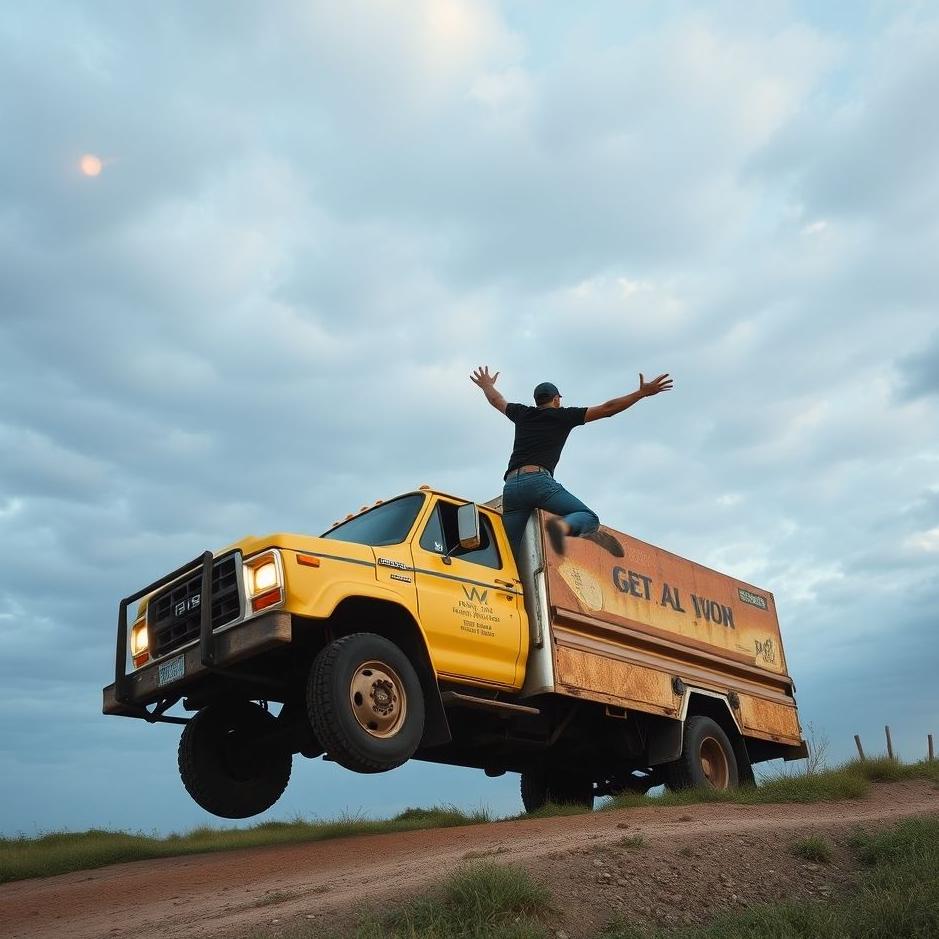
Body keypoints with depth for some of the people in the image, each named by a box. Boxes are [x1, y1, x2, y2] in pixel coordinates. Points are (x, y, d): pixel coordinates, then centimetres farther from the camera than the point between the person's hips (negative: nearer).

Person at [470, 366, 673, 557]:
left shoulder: (523, 414, 25)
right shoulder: (562, 415, 14)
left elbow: (496, 400, 45)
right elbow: (607, 409, 11)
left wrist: (487, 385, 66)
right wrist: (642, 392, 15)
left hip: (511, 485, 5)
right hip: (538, 480, -4)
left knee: (509, 551, 3)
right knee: (589, 518, -1)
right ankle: (562, 526, -34)